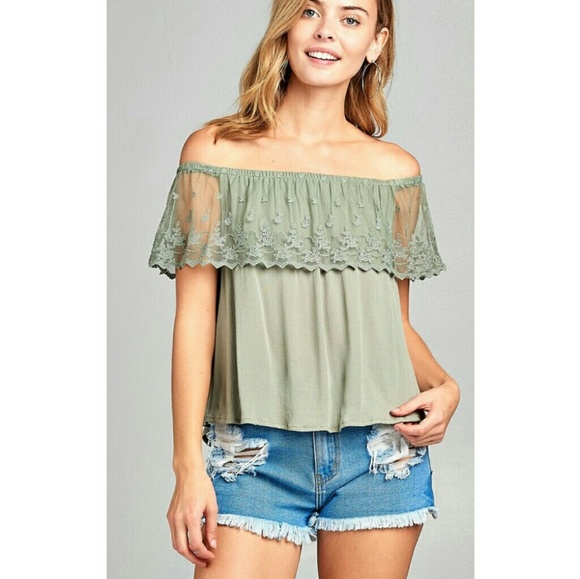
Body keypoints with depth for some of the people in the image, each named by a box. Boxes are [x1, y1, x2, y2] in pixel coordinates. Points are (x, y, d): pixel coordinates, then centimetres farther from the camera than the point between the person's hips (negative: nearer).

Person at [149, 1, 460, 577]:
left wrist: (444, 387, -5)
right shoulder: (216, 151, 2)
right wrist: (188, 463, -6)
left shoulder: (396, 170, 8)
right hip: (253, 452, -2)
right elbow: (194, 314, -1)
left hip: (381, 451, 2)